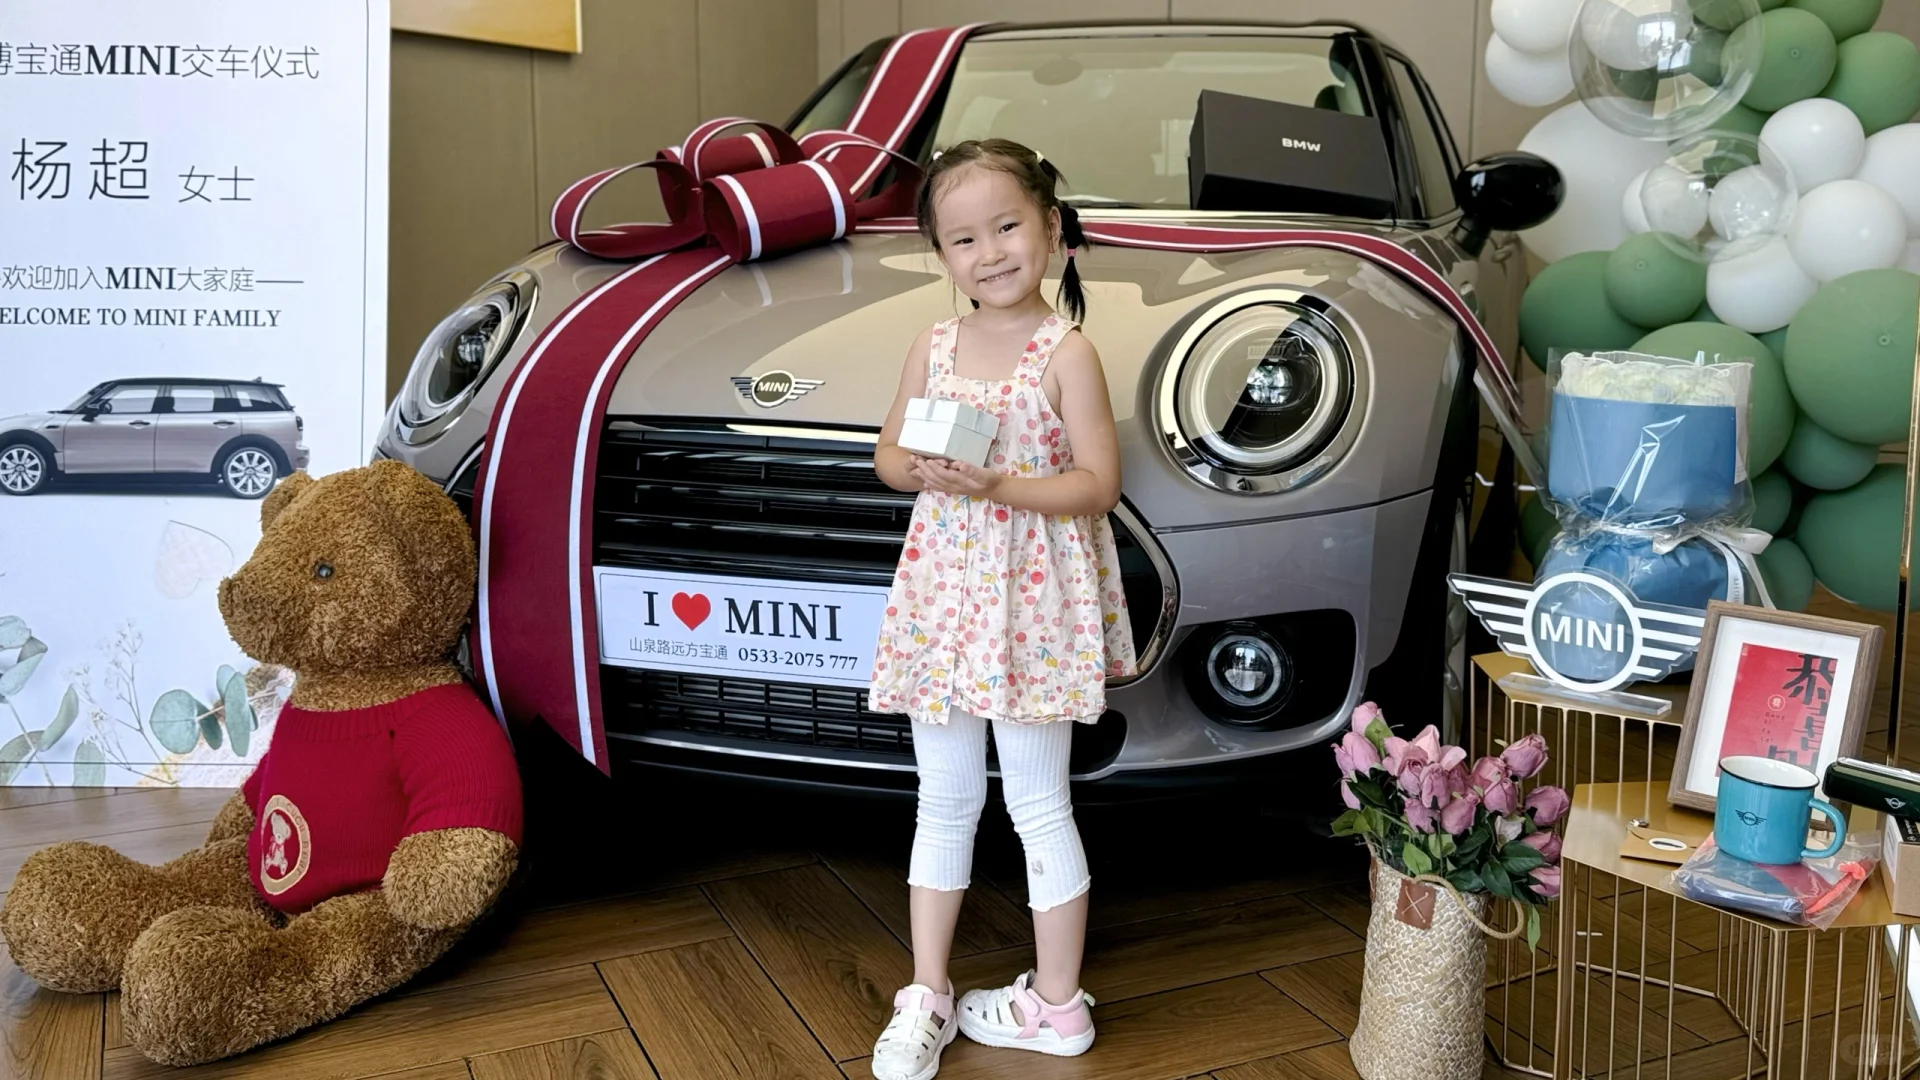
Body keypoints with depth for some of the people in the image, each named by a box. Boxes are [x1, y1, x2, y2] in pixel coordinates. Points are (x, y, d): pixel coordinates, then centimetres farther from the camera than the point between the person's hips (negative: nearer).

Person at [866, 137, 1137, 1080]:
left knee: (1038, 807, 6)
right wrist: (915, 468, -9)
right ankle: (926, 994, 26)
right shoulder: (934, 346, 5)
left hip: (1032, 601, -5)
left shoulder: (1066, 352, -9)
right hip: (942, 594, 5)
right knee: (945, 803, 14)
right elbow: (887, 453, 13)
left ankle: (1057, 1004, 22)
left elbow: (1099, 482, -12)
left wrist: (998, 487, -23)